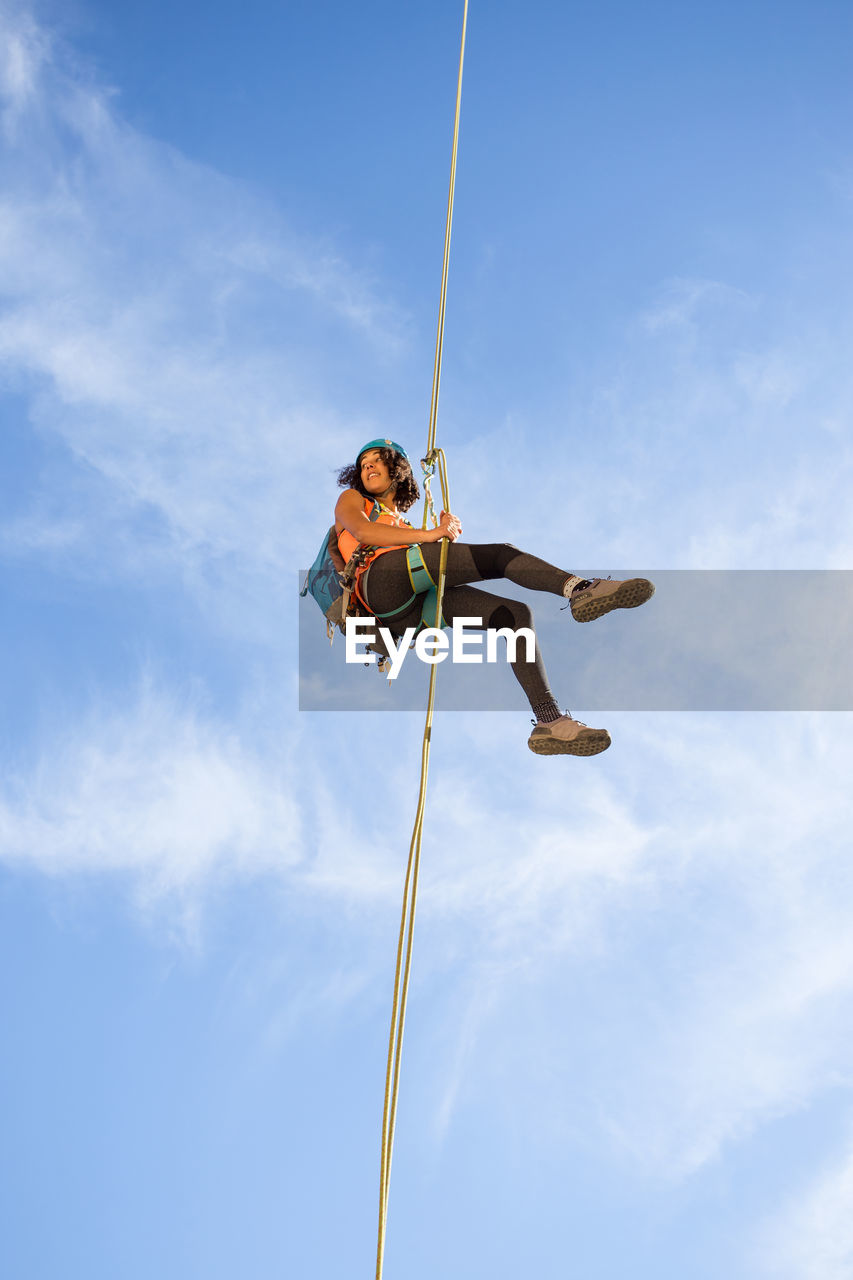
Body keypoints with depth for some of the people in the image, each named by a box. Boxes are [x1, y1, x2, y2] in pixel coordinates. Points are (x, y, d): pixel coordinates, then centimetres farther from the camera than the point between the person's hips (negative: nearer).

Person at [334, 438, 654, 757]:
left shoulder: (402, 524, 41)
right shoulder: (351, 499, 26)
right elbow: (361, 531, -1)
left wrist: (448, 532, 4)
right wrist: (428, 535, -8)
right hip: (383, 580, -6)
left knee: (515, 615, -11)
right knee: (501, 554, -19)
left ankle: (550, 721, -22)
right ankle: (578, 587, -42)